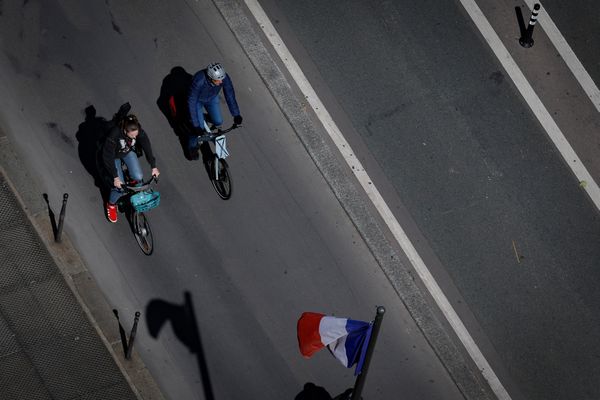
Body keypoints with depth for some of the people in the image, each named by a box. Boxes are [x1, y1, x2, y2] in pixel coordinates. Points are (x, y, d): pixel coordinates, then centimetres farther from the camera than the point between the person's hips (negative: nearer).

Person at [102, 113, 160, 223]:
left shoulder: (139, 131, -29)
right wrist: (115, 177, -33)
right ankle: (111, 205, 16)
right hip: (114, 155, -4)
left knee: (138, 177, -16)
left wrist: (154, 166, -11)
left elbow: (147, 146, -14)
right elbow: (108, 156, -33)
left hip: (129, 152, 4)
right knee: (119, 185, -14)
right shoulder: (114, 134, -40)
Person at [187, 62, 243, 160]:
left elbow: (230, 95, -22)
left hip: (212, 98, 4)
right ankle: (192, 146, 14)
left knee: (218, 122, -3)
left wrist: (236, 115, -23)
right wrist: (196, 125, -42)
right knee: (199, 127, -13)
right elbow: (192, 102, -40)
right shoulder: (199, 80, -43)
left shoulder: (224, 78, -33)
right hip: (197, 100, -4)